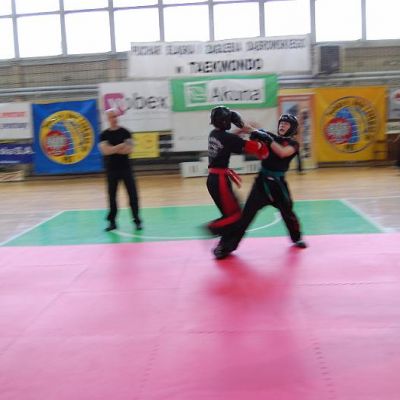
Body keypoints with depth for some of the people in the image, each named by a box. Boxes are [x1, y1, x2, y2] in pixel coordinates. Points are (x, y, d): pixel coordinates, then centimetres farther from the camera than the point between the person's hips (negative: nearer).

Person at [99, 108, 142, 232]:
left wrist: (113, 149, -11)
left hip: (125, 168, 0)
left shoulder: (125, 132, 1)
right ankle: (112, 222, 14)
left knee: (132, 194, -2)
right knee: (112, 196, 5)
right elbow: (105, 151, -12)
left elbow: (129, 149, -9)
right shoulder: (104, 135, 2)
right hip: (111, 169, 1)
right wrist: (121, 146, -15)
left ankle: (137, 220, 5)